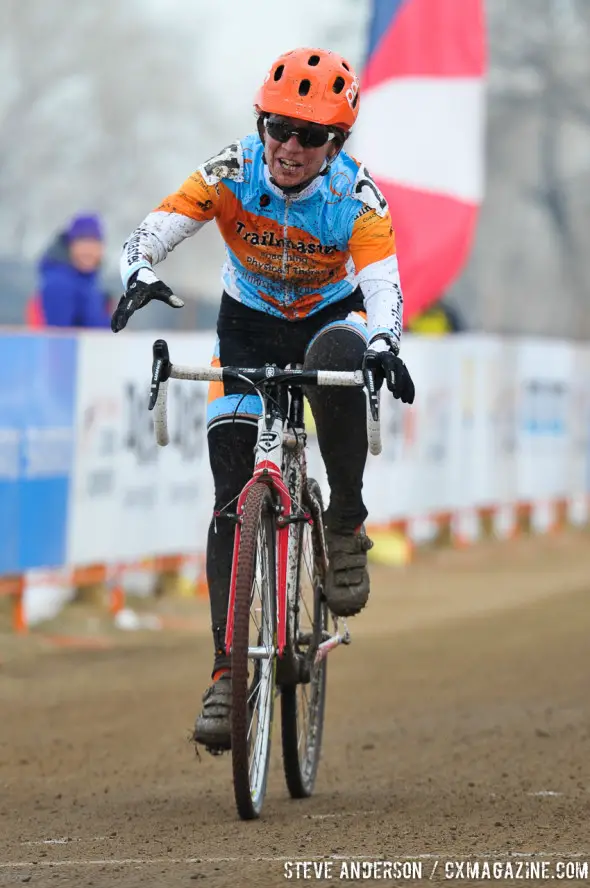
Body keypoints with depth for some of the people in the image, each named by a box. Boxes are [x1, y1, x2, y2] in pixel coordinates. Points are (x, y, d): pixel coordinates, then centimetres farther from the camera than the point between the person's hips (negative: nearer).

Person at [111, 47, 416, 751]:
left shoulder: (355, 196, -24)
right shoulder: (231, 173, -21)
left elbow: (384, 285, -35)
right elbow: (147, 235, -27)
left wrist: (383, 346, -57)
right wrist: (140, 277, -50)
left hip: (329, 317, -1)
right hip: (248, 329, 1)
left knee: (338, 355, -40)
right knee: (232, 499, -10)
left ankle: (347, 525, -22)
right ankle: (227, 672, -6)